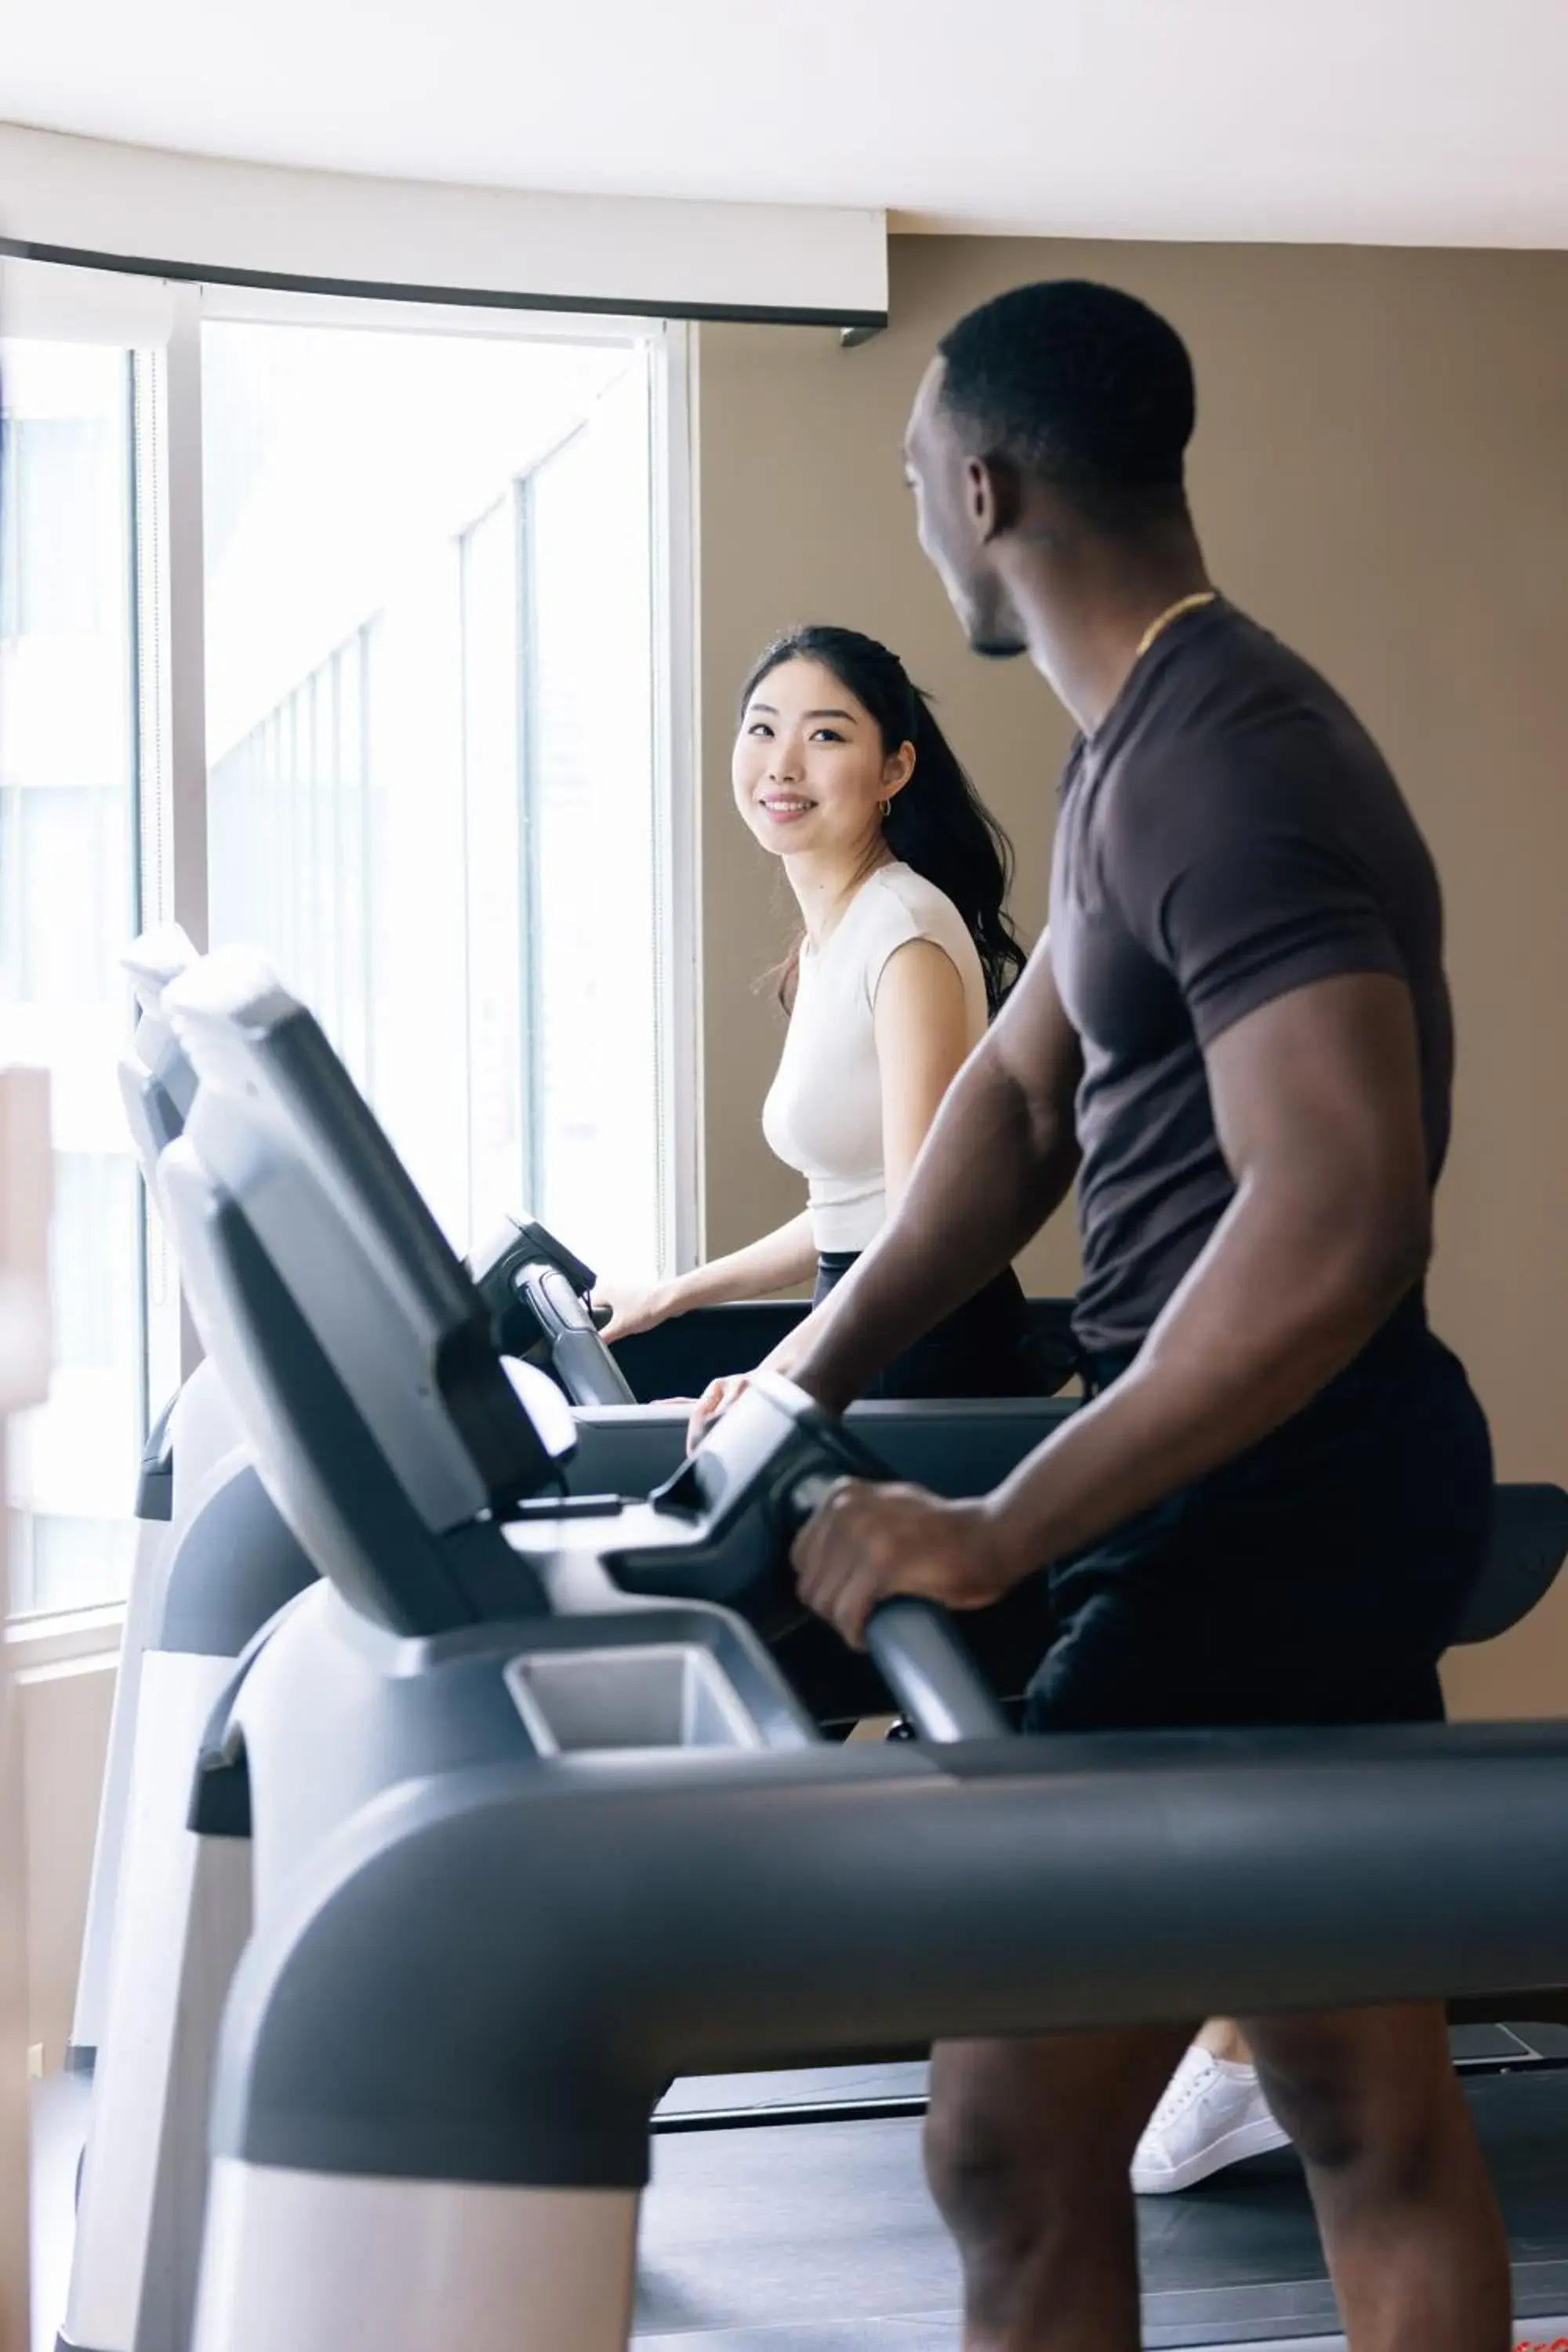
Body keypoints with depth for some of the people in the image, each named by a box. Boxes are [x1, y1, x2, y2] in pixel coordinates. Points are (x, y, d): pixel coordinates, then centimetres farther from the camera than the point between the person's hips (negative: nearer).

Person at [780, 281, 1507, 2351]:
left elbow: (1332, 1220, -31)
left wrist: (994, 1536, -30)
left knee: (1014, 2142, -6)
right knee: (1373, 2117, 15)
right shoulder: (1141, 748, 12)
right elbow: (1020, 1096, 15)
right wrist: (808, 1387, 5)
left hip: (1274, 1491, -10)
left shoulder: (1231, 768, -21)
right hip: (1291, 1483, 10)